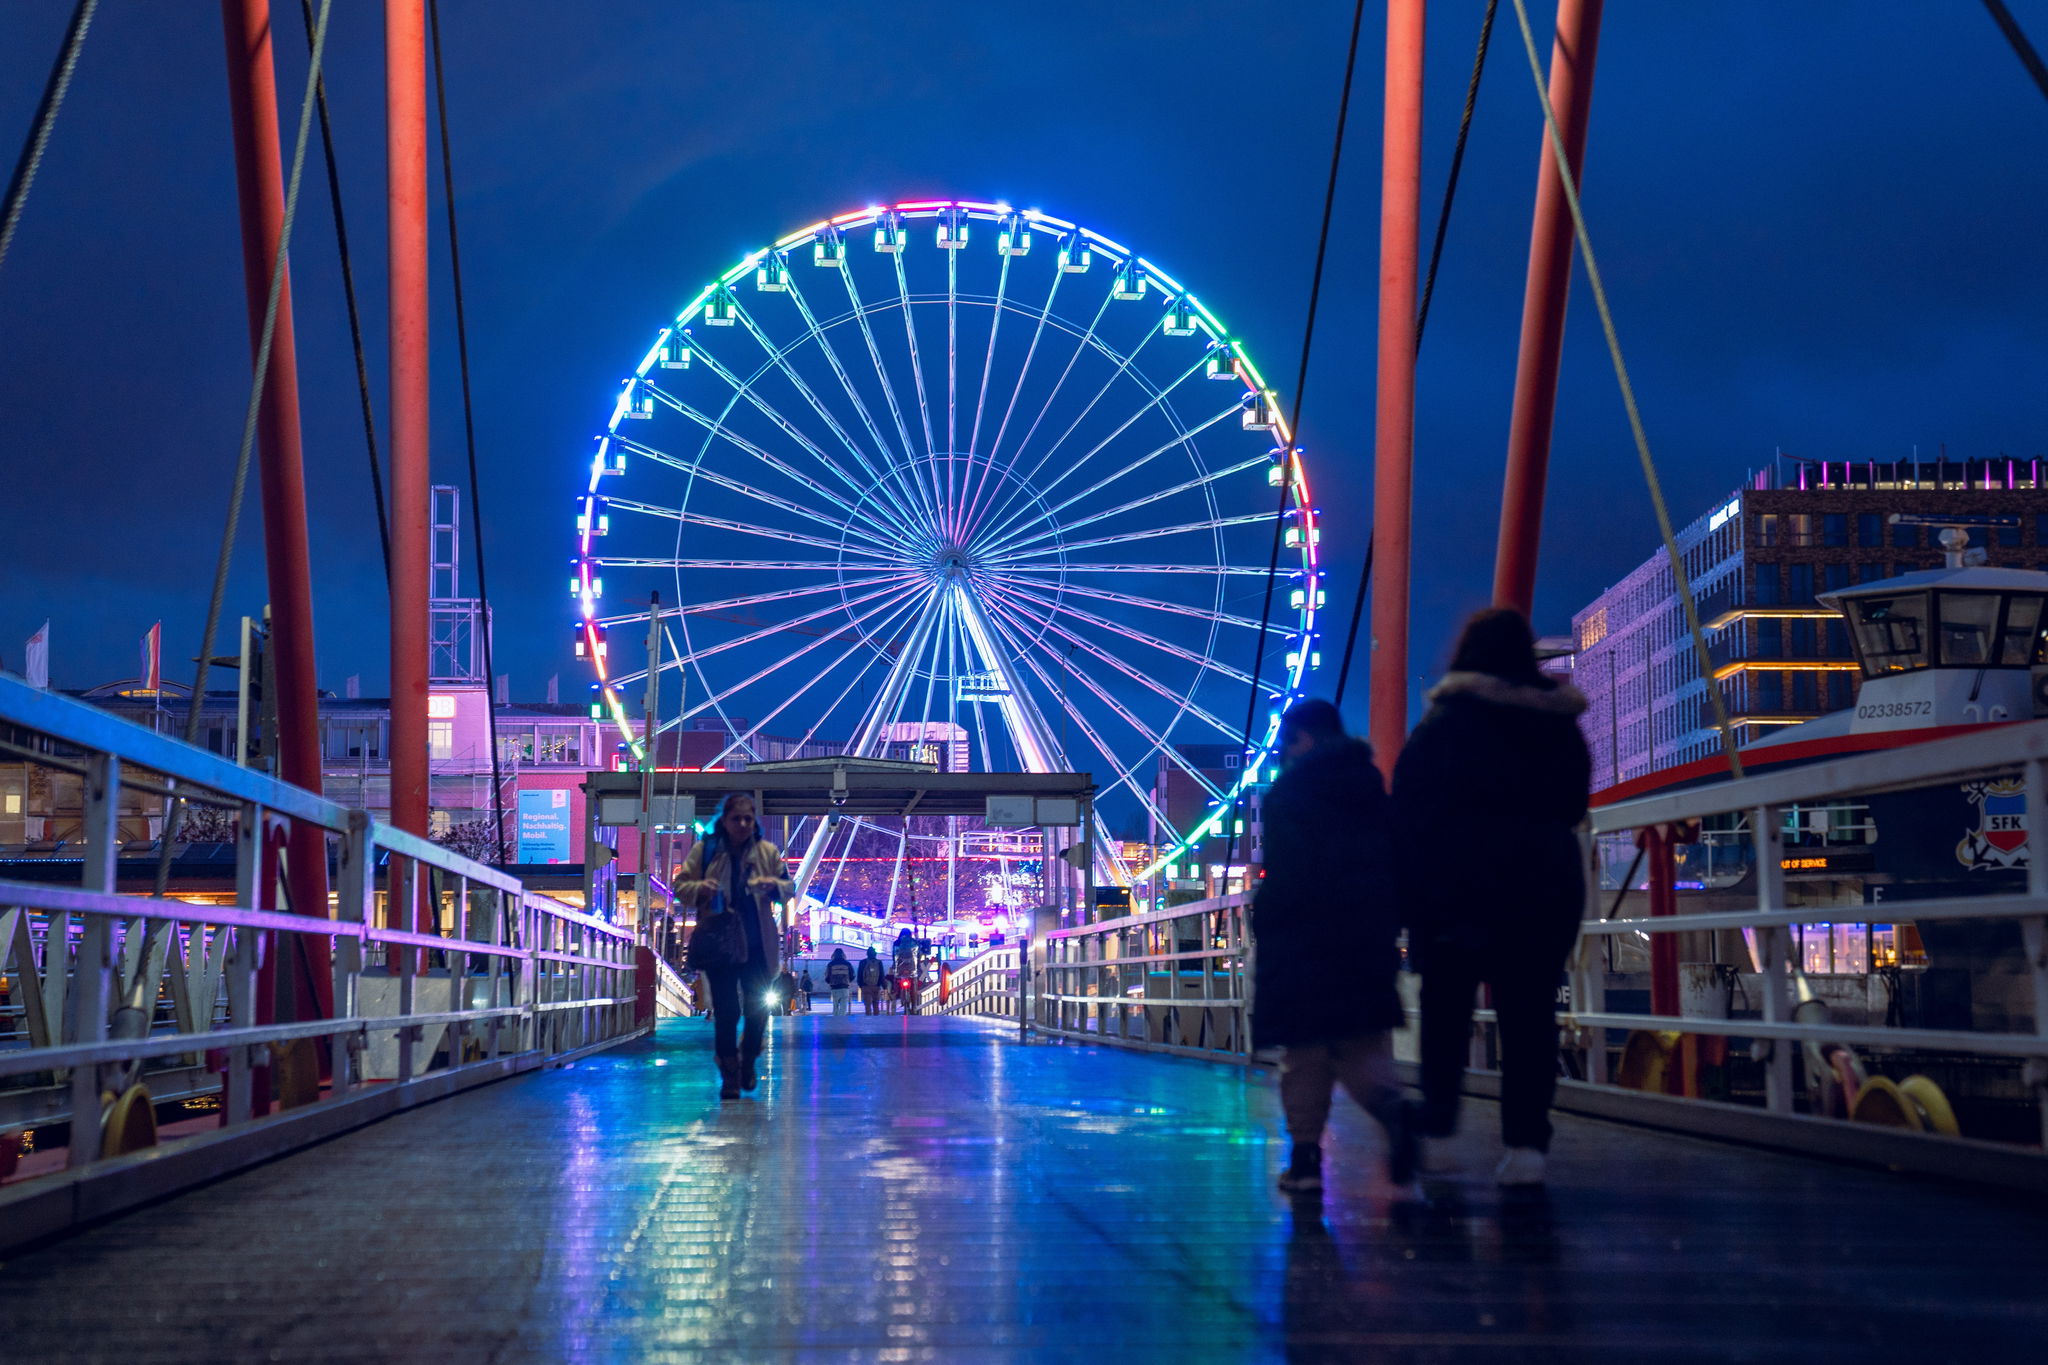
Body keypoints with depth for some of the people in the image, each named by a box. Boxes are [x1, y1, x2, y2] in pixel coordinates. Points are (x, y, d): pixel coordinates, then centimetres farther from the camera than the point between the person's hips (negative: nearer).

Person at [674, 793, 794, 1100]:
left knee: (758, 1009, 4)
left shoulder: (767, 852, 4)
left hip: (758, 944, 2)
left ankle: (748, 1063, 29)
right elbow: (680, 885, 4)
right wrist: (699, 888, -18)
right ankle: (729, 1075, 5)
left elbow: (789, 888, 9)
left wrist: (774, 885, -14)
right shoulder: (704, 850, 0)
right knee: (725, 1010, -4)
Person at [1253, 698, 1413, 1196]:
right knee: (1362, 1046, 6)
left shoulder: (1288, 792, -6)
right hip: (1367, 940, 5)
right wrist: (1386, 926, 17)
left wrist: (1265, 927, -2)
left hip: (1302, 942, -4)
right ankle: (1395, 1111, -23)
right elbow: (1399, 868, 12)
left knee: (1304, 1054, 4)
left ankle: (1305, 1155, 4)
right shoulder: (1374, 791, 12)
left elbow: (1283, 877, -13)